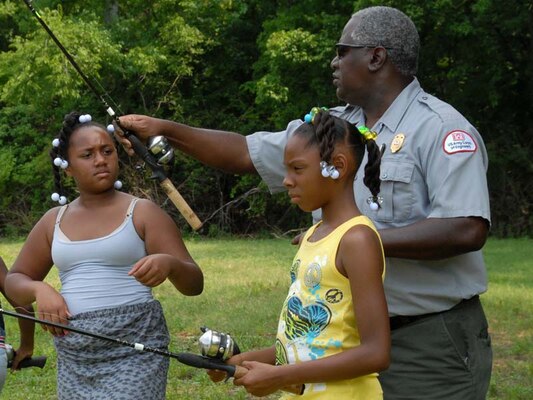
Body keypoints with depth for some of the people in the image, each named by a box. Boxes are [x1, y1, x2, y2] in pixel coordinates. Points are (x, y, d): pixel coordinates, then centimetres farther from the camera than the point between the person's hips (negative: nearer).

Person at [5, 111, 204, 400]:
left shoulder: (142, 213, -1)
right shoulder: (54, 221, 11)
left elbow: (194, 284, -4)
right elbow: (14, 281, 19)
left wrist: (169, 264, -28)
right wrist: (39, 289, -5)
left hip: (135, 347, -5)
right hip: (74, 357, 5)